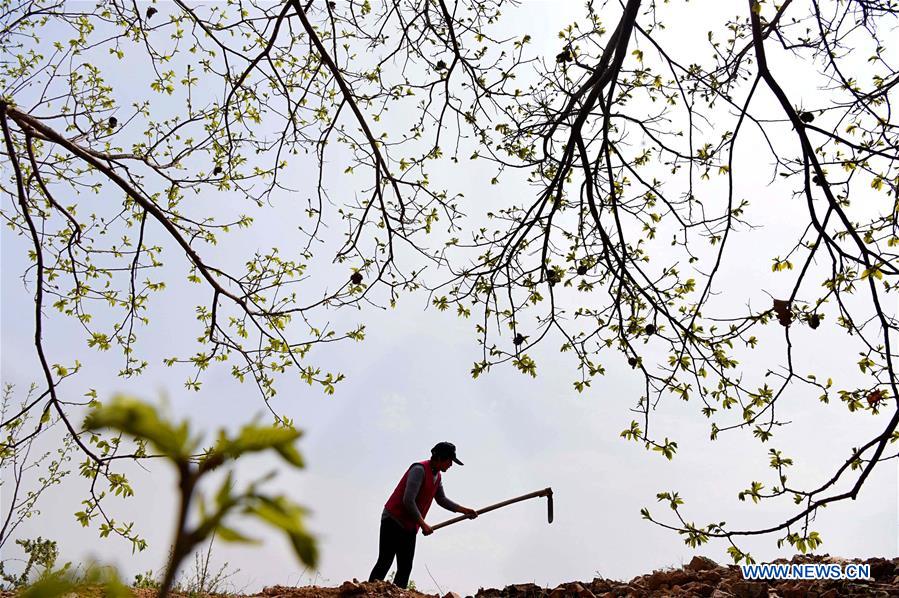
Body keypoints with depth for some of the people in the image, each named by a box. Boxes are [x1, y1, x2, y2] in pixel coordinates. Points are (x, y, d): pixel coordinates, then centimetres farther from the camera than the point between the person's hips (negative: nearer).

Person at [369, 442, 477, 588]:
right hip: (393, 521, -9)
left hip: (410, 526, 9)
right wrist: (423, 524, -19)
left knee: (405, 568, 4)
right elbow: (408, 501, -25)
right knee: (385, 563, -11)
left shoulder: (437, 476, 10)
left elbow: (442, 500, 22)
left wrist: (464, 510, 13)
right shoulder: (419, 470, -19)